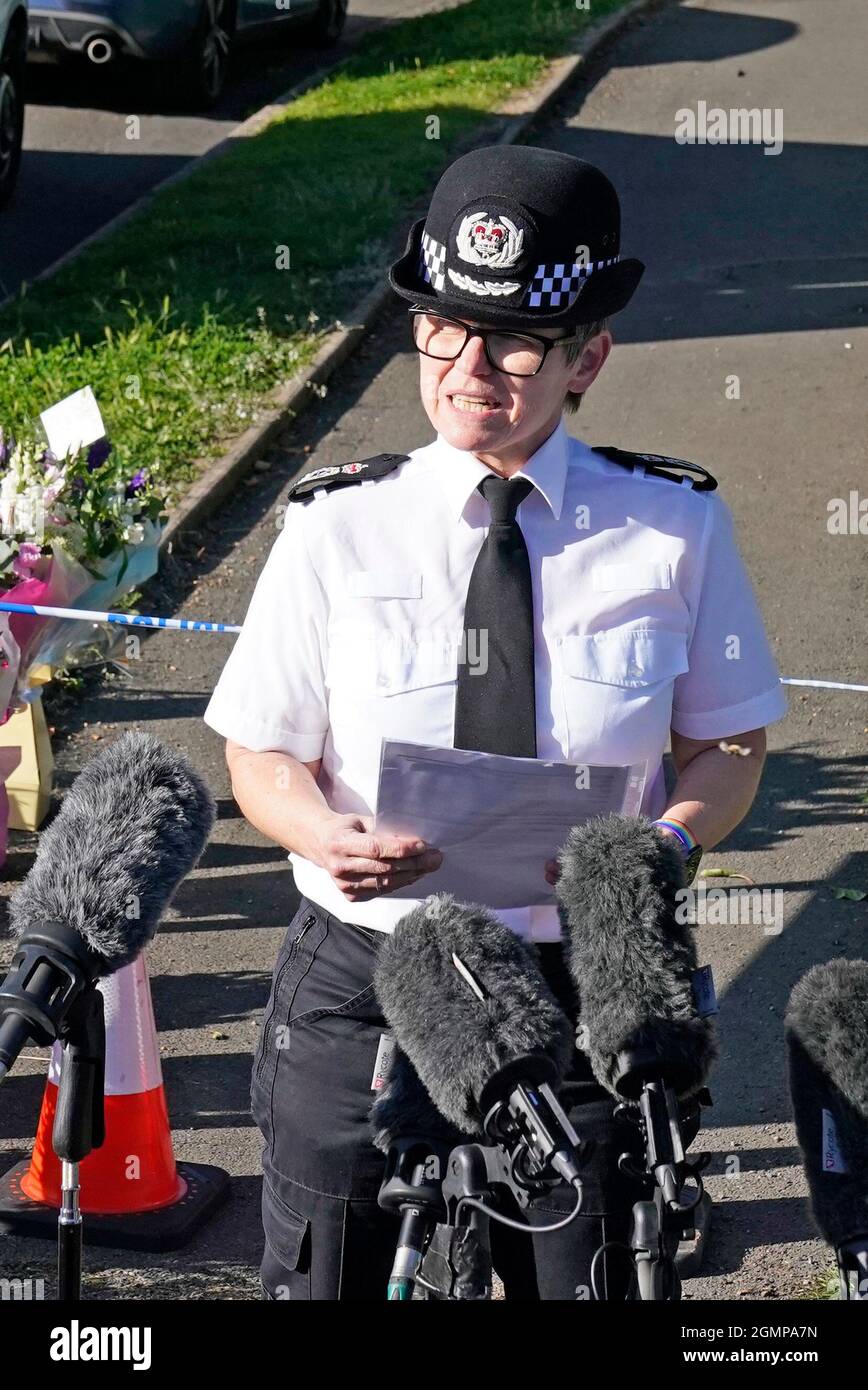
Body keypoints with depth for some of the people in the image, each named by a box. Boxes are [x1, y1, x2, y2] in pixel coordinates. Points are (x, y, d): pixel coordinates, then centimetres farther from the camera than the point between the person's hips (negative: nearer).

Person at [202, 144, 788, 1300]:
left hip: (588, 991, 0)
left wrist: (667, 845, -17)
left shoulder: (675, 527, -3)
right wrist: (329, 835, -20)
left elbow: (730, 746, 4)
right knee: (328, 1281, 11)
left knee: (590, 1282, 12)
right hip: (365, 990, 0)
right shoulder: (336, 528, -4)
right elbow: (262, 757, 2)